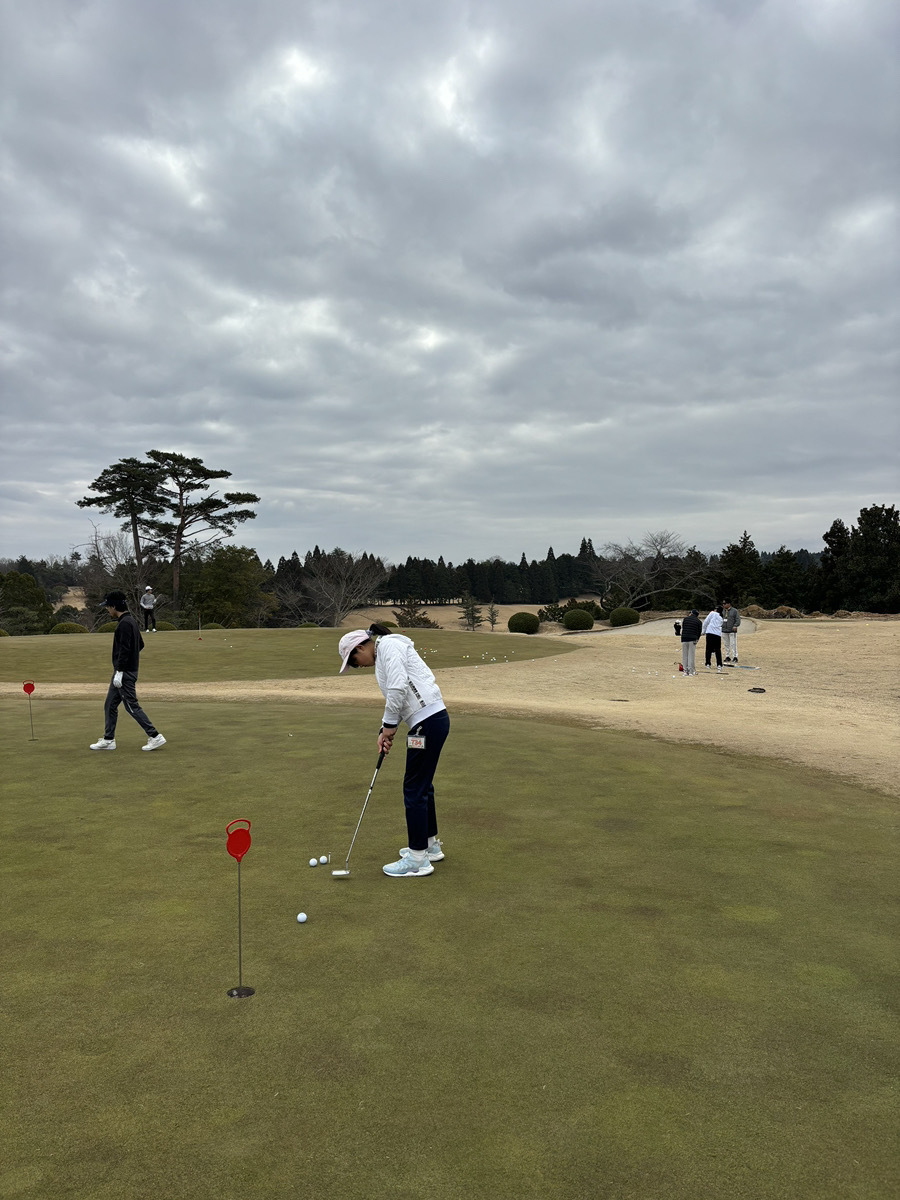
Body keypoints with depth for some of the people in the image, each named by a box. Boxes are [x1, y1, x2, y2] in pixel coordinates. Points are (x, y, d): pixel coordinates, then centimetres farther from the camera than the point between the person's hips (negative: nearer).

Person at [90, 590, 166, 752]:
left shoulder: (124, 624, -18)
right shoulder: (131, 621, 13)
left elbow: (124, 650, -24)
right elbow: (140, 645, 22)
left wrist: (119, 672, -22)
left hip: (125, 673, -10)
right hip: (125, 671, 10)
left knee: (132, 706, -6)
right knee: (110, 705, 14)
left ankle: (155, 737, -4)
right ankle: (108, 740, 20)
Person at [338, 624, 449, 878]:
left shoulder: (388, 645, -10)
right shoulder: (384, 655, 21)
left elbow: (398, 688, -21)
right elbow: (397, 696, 22)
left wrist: (389, 725, -8)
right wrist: (386, 730, 10)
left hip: (428, 722, -10)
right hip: (431, 720, 10)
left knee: (414, 788, -2)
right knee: (422, 785, 20)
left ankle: (418, 860, 7)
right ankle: (430, 846, 34)